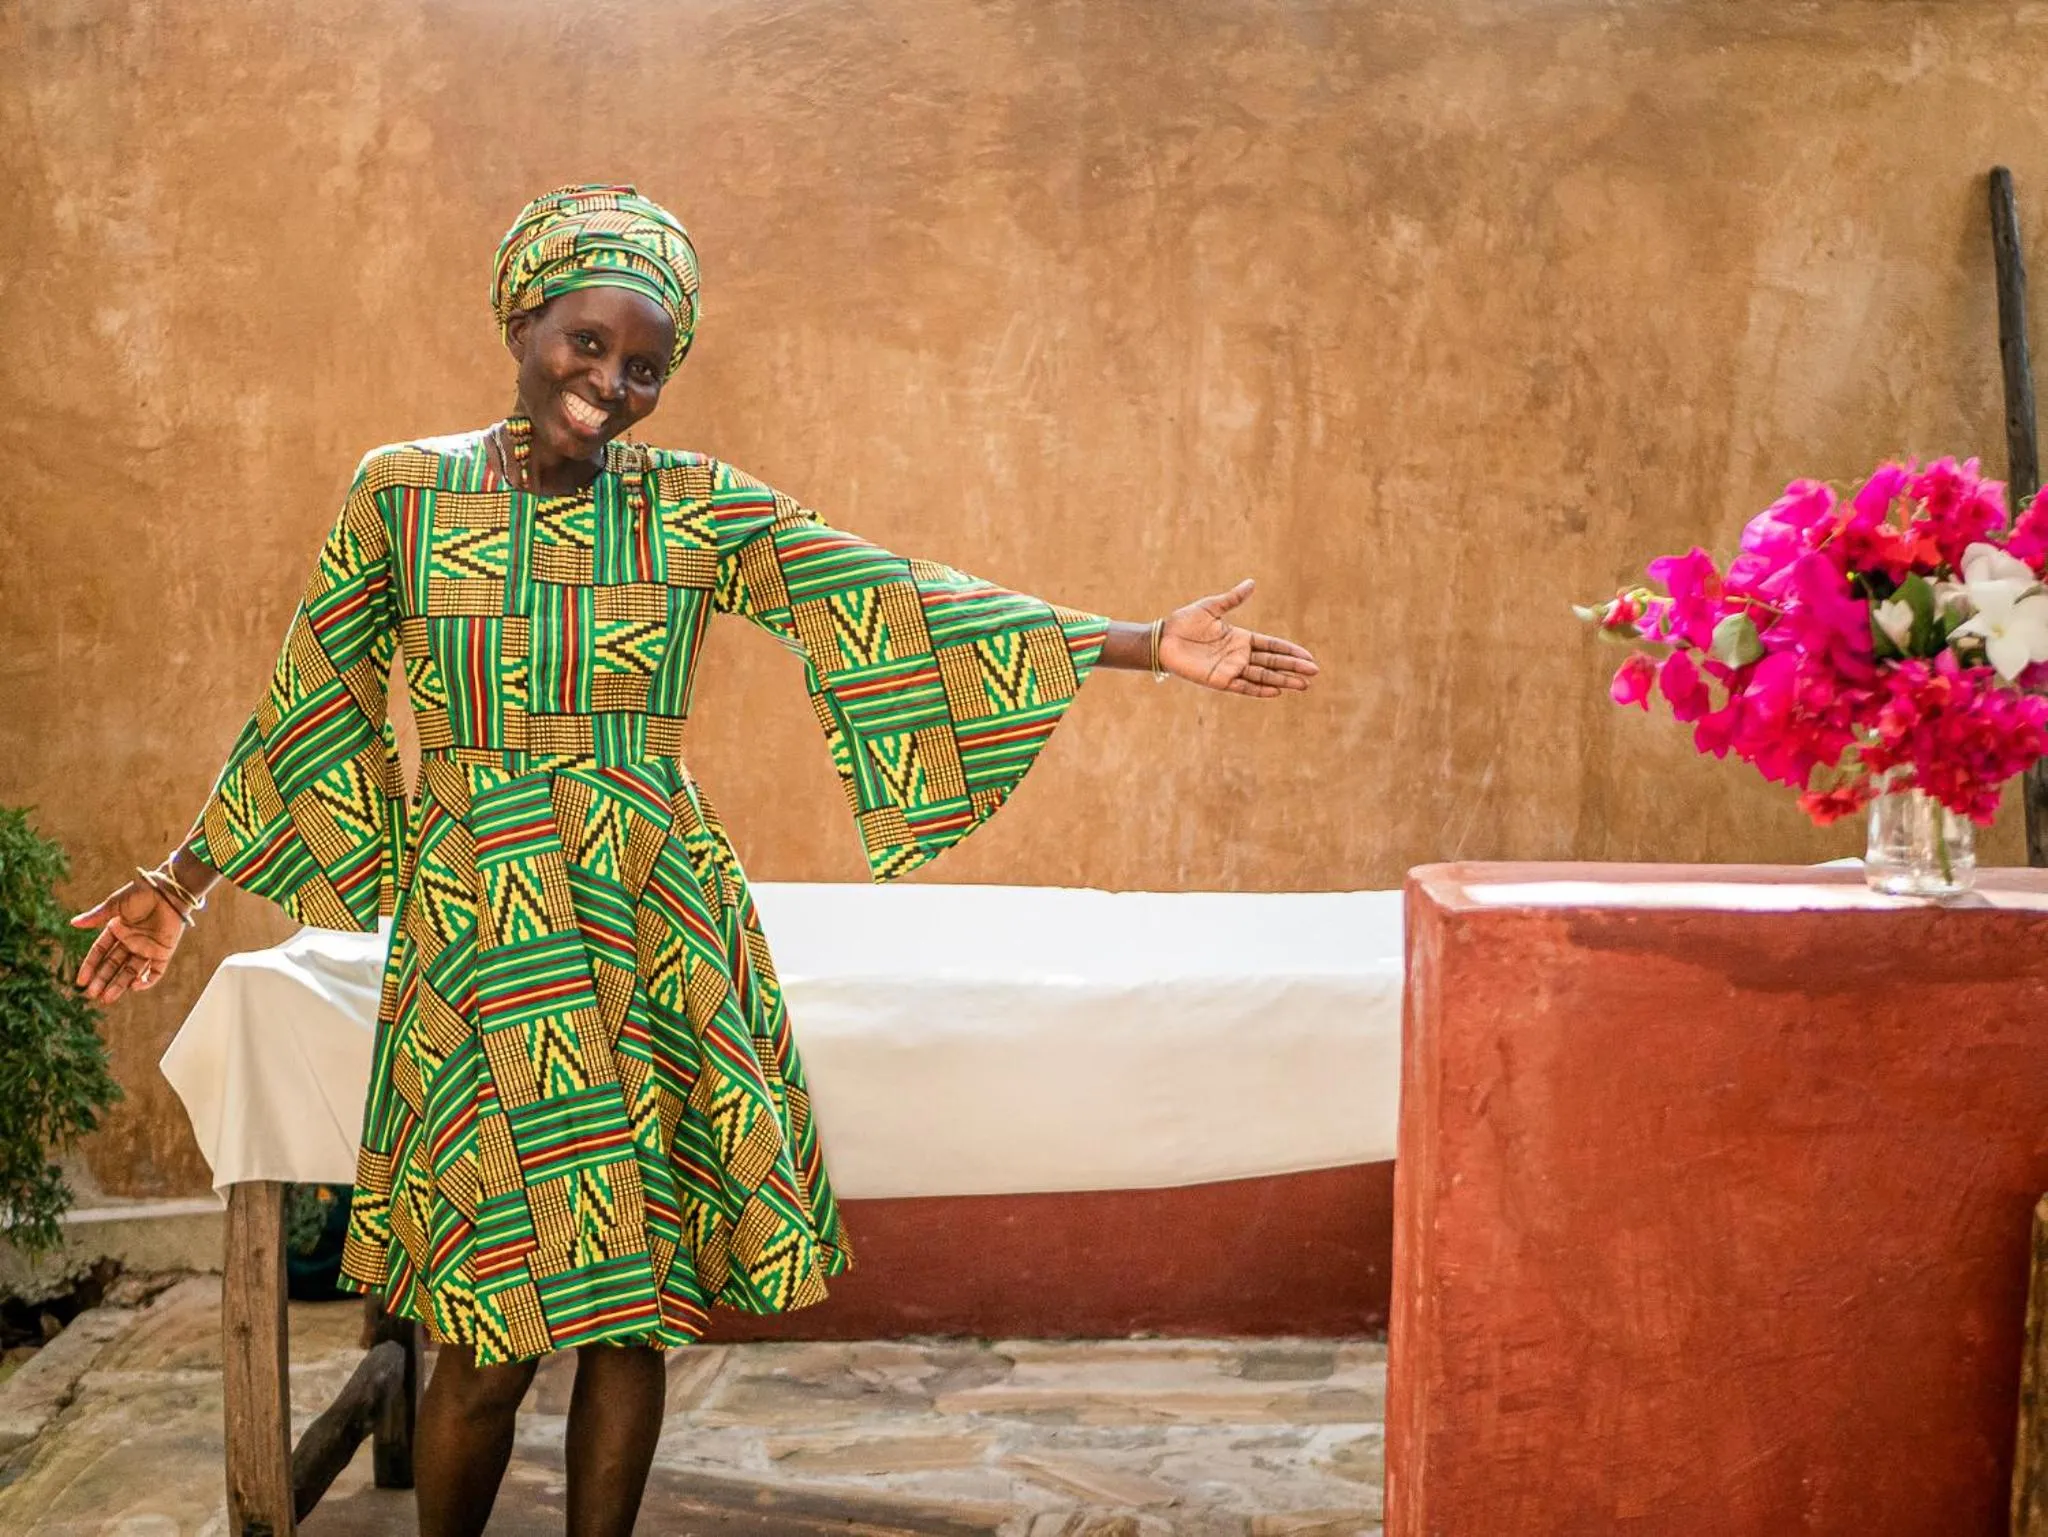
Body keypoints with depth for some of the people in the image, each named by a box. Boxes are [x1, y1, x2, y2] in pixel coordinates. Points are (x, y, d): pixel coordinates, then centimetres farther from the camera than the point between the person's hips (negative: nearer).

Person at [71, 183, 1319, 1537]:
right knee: (493, 1338, 0)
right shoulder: (399, 493, 2)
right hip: (478, 941, -1)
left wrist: (1147, 646, -12)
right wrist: (182, 884, 14)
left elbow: (900, 609, -5)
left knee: (633, 1308, 6)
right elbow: (307, 715, 10)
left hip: (659, 933, 1)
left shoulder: (699, 509, 2)